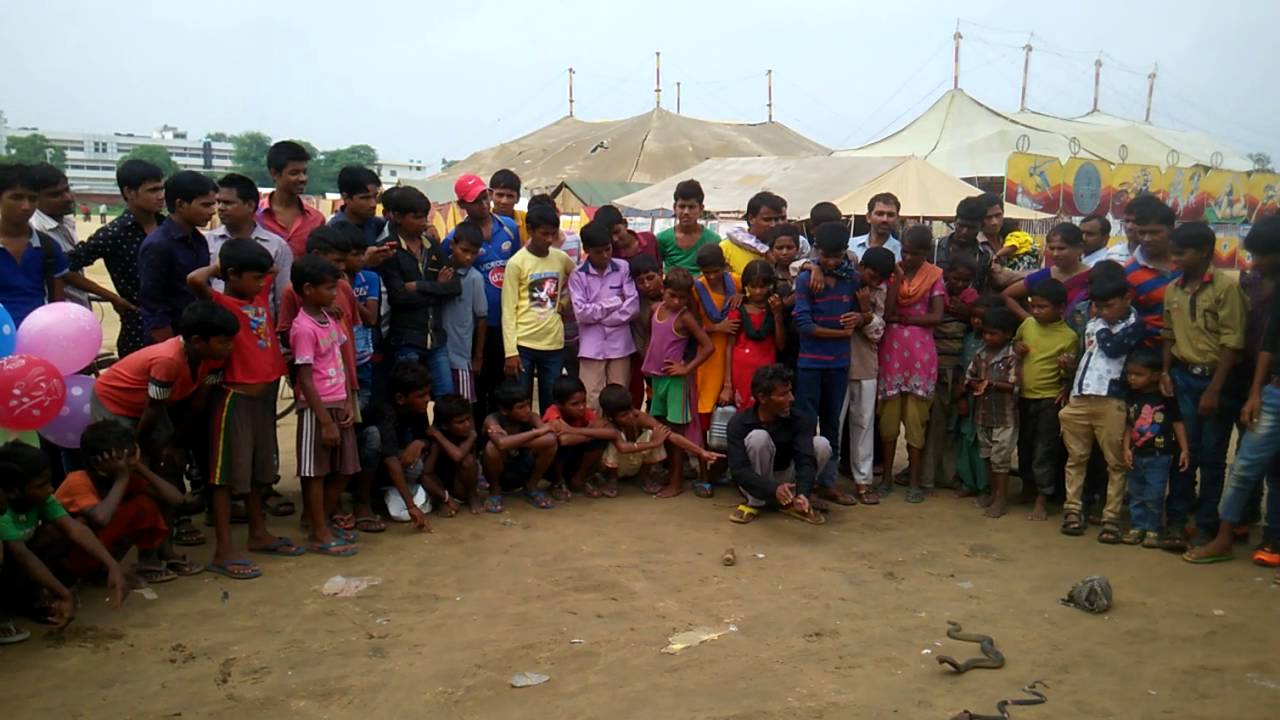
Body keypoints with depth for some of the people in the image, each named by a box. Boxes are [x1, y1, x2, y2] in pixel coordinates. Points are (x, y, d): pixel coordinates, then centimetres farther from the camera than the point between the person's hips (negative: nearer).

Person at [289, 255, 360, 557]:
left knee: (343, 470, 14)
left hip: (339, 405, 8)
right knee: (316, 473, 3)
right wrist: (325, 421, -17)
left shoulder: (331, 318, 9)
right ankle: (319, 535, 12)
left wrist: (349, 402, 4)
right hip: (317, 408, -8)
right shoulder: (304, 328, -16)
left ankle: (326, 522, 29)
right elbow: (305, 380, -17)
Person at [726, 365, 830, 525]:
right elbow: (738, 470, -31)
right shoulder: (739, 422, -23)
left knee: (822, 444, -21)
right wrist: (773, 489, -48)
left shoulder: (799, 420, -16)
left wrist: (802, 493, -48)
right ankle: (755, 503, -13)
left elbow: (806, 460, -27)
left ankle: (792, 502, -4)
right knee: (758, 437, -31)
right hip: (757, 484, -3)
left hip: (786, 480, 3)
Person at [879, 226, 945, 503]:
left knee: (916, 417, 2)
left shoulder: (935, 275, 1)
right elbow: (886, 312, -7)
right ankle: (887, 476, 17)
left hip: (920, 351, -1)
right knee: (888, 414, 6)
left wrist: (902, 318, -7)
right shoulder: (892, 270, 3)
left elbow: (936, 316, -7)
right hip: (892, 349, 2)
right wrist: (897, 278, -12)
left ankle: (914, 480, 11)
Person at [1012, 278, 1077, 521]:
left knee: (1045, 450, -2)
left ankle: (1042, 500, 5)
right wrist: (1016, 347, -2)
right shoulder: (1027, 324, 0)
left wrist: (1067, 377, -22)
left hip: (1050, 400, -5)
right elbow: (1015, 342, 19)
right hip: (1024, 396, 5)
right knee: (1024, 446, 18)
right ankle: (1027, 486, 38)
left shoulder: (1069, 336, -11)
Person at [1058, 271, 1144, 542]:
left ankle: (1111, 517, 4)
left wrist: (1101, 324, -2)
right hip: (1079, 399, 6)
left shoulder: (1134, 324, -1)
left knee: (1115, 462, 0)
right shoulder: (1093, 324, 17)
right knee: (1075, 458, 9)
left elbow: (1113, 348, -19)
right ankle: (1073, 510, 16)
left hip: (1110, 401, -6)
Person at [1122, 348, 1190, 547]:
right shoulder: (1131, 397, 2)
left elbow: (1177, 423, -5)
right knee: (1135, 494, 10)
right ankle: (1137, 526, 20)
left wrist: (1184, 450, -8)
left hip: (1159, 456, -4)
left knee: (1154, 496, -2)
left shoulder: (1165, 397, -9)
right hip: (1136, 455, 4)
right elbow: (1128, 425, 6)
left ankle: (1152, 529, 11)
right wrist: (1126, 448, -2)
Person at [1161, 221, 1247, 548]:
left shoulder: (1226, 286, -11)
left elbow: (1232, 342, -14)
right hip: (1183, 378, 4)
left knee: (1212, 455, 5)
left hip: (1217, 379, -4)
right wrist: (1166, 371, 4)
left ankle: (1207, 524, 15)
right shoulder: (1172, 290, 6)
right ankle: (1176, 518, 17)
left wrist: (1214, 389, -16)